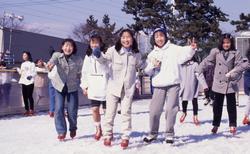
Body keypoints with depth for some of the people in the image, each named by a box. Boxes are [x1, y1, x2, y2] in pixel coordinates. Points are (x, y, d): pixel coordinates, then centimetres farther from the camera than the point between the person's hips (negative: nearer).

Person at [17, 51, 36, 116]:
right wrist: (18, 70, 5)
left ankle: (31, 110, -3)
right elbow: (21, 72, 21)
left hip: (30, 82, -6)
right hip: (23, 82, 6)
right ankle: (27, 110, 10)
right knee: (25, 96, 4)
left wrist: (31, 76, -24)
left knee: (30, 96, -7)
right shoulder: (22, 64, 20)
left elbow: (34, 72, -7)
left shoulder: (32, 63, 1)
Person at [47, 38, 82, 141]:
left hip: (72, 87, 0)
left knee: (72, 110, 1)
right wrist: (50, 64, -55)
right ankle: (61, 132, 6)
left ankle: (73, 128, 29)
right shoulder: (57, 55, -11)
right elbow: (53, 60, -33)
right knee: (59, 109, -7)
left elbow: (80, 74, -3)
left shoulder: (78, 60, -10)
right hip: (59, 86, 0)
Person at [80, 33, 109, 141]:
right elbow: (85, 72, 14)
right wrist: (84, 86, 12)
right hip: (93, 88, 4)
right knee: (95, 109, 6)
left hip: (105, 87, -4)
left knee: (107, 110, 3)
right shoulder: (88, 56, 10)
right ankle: (98, 129, 23)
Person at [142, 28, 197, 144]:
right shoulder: (153, 53, 14)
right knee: (154, 110, 4)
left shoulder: (173, 48, 1)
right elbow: (147, 71, 16)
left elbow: (184, 54, -15)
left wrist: (191, 48, -35)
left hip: (173, 84, -3)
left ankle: (169, 134, 10)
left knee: (171, 109, -4)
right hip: (159, 85, 3)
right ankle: (153, 133, 22)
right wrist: (153, 65, -5)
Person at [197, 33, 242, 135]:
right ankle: (216, 125, 20)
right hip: (218, 83, 1)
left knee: (231, 105, 5)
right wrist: (198, 70, -3)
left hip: (230, 84, -1)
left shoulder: (235, 53, -1)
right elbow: (207, 61, 3)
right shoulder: (216, 52, 0)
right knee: (217, 105, 9)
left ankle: (232, 125, 15)